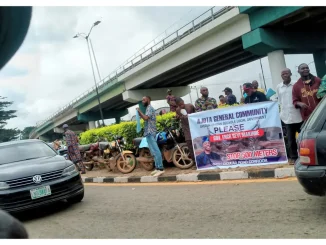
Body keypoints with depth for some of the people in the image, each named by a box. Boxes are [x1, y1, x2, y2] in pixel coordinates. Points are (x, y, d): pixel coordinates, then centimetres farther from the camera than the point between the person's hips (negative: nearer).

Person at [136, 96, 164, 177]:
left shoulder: (150, 108, -8)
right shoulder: (148, 108, 22)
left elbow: (146, 118, -22)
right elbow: (145, 119, 22)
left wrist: (139, 111, -9)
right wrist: (139, 113, 13)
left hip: (150, 132, -11)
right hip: (149, 132, 11)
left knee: (155, 150, -13)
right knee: (153, 151, 11)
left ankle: (160, 169, -16)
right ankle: (157, 168, 14)